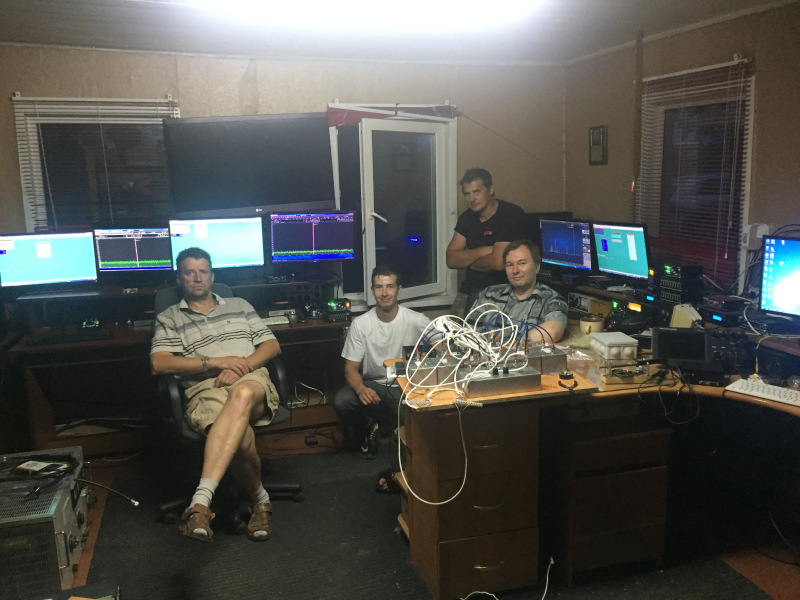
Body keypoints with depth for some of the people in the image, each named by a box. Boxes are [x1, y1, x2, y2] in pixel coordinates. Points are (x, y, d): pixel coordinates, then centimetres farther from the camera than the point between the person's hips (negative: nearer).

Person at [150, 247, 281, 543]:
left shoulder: (239, 306, 26)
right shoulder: (168, 319, 19)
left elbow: (272, 346, 17)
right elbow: (158, 363, 1)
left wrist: (241, 366, -4)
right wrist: (216, 363, -8)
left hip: (251, 382, 1)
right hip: (204, 391, -1)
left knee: (242, 395, -41)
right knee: (241, 436, -37)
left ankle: (201, 501, -46)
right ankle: (260, 499, -10)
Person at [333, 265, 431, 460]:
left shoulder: (416, 321, -8)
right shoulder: (360, 324, -5)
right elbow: (351, 368, -5)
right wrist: (361, 389, -29)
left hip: (406, 387, -1)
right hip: (373, 385, 1)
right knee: (341, 402, -28)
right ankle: (368, 430, 7)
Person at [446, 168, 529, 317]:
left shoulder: (511, 215, -14)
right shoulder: (467, 217, 7)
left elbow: (498, 263, -22)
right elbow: (450, 260, 0)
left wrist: (467, 261, -4)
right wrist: (482, 251, -16)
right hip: (469, 290, 7)